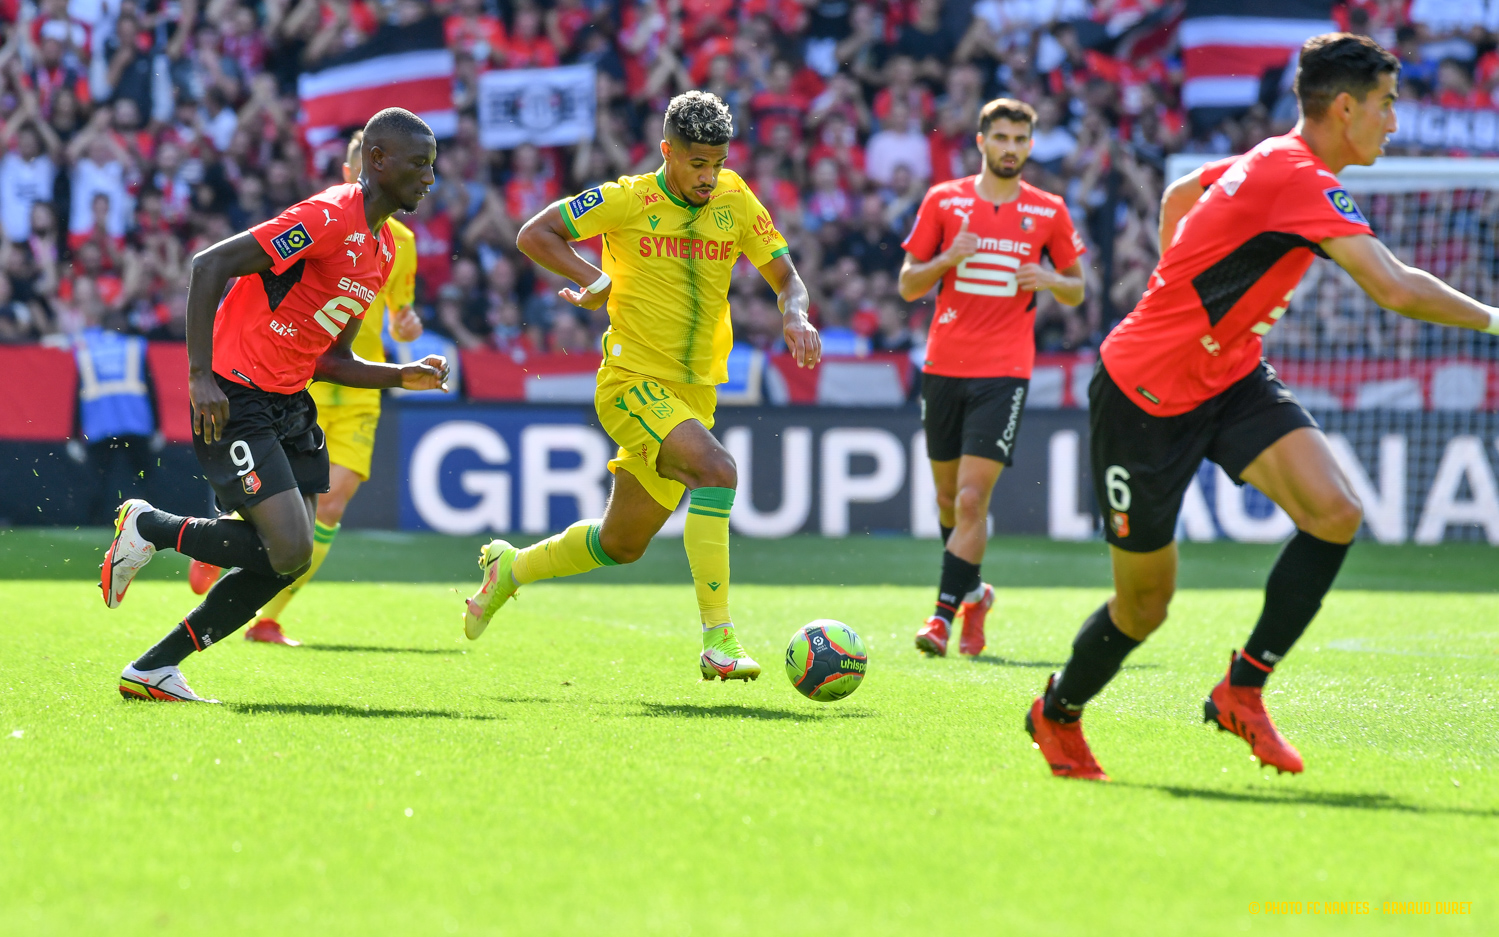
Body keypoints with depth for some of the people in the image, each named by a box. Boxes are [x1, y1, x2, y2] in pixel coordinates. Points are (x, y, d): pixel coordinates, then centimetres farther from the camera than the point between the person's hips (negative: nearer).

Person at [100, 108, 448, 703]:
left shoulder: (383, 250, 14)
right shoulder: (329, 218, -16)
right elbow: (210, 265, -22)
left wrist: (405, 377, 4)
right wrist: (202, 376, -25)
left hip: (289, 405, 9)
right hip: (235, 401, -9)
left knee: (288, 560, 2)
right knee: (289, 552, -17)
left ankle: (153, 670, 10)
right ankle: (147, 528, 4)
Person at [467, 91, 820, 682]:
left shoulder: (737, 203, 2)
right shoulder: (629, 201, -9)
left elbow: (787, 280, 7)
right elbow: (533, 235, -3)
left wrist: (795, 315, -15)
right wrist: (598, 281, -13)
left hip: (694, 392, 6)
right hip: (632, 383, -6)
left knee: (621, 544, 15)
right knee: (716, 470, -31)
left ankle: (510, 567, 42)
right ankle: (718, 641, -31)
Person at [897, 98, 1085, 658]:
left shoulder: (1049, 212, 5)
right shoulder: (944, 201, 5)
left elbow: (1076, 291, 14)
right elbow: (908, 286, 7)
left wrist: (1050, 281, -8)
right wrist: (947, 259, -12)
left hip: (1005, 371, -2)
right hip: (944, 366, 2)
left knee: (972, 498, -13)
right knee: (948, 496, 10)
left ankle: (944, 613, -11)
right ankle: (973, 593, 32)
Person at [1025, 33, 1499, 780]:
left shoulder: (1273, 162, 4)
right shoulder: (1299, 179, -25)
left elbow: (1180, 192, 24)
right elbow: (1394, 288, -34)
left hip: (1227, 380, 8)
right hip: (1144, 394, -8)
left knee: (1335, 513, -16)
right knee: (1144, 606, 4)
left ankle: (1241, 689, -3)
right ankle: (1057, 713, 33)